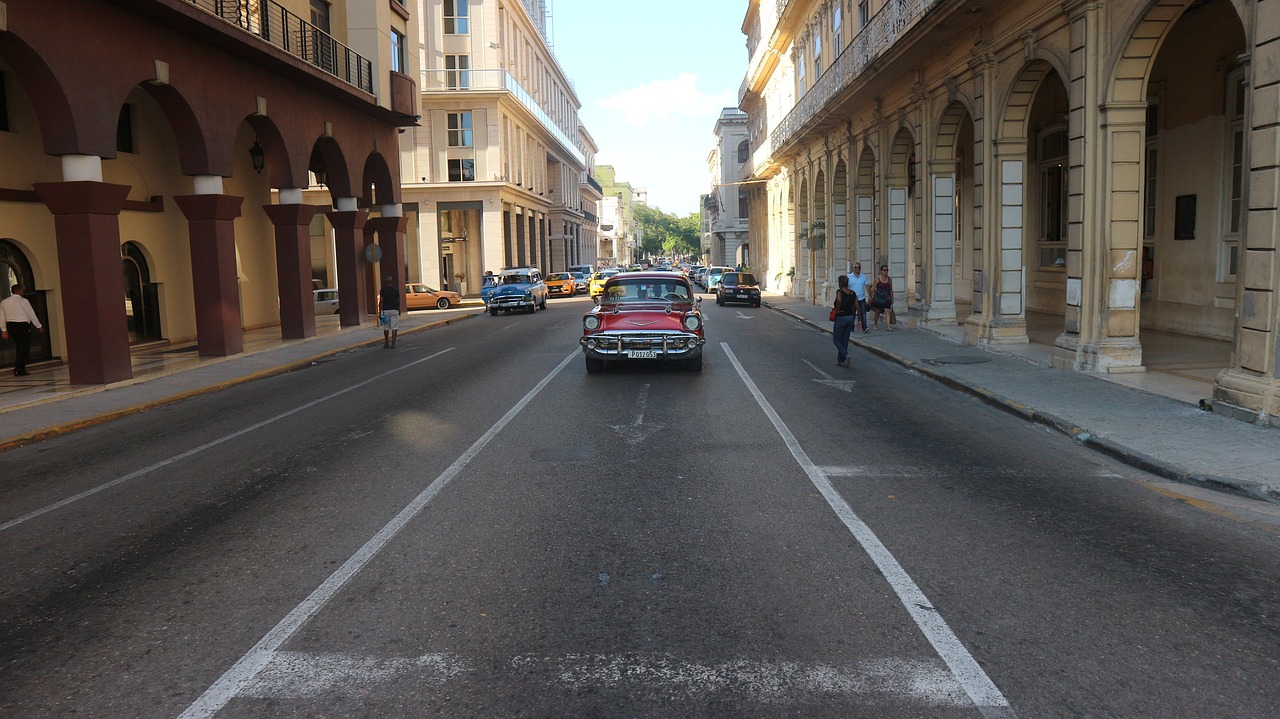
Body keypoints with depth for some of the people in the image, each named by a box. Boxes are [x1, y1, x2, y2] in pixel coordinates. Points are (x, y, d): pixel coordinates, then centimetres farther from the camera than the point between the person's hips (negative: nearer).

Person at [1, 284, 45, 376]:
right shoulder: (23, 301, -7)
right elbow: (32, 315, -5)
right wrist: (39, 327, 4)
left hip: (10, 326, 6)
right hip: (22, 325, -6)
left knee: (20, 348, 16)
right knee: (24, 348, -1)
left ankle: (19, 369, 14)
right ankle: (19, 370, -4)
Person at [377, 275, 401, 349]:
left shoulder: (382, 290, -4)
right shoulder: (396, 290, 0)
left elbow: (381, 302, -8)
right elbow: (398, 301, 6)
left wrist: (380, 312, -6)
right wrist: (399, 310, 20)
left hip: (385, 310, 0)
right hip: (394, 310, 0)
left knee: (386, 328, 11)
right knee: (394, 327, -1)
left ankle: (386, 343, 17)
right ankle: (393, 343, -9)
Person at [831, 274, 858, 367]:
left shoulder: (839, 292, -14)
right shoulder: (853, 293, 4)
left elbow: (839, 300, -36)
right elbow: (857, 306, 1)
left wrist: (837, 310, -20)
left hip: (840, 318, -6)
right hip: (850, 318, 6)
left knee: (836, 340, 6)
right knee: (845, 341, 15)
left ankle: (846, 355, -16)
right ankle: (841, 361, 19)